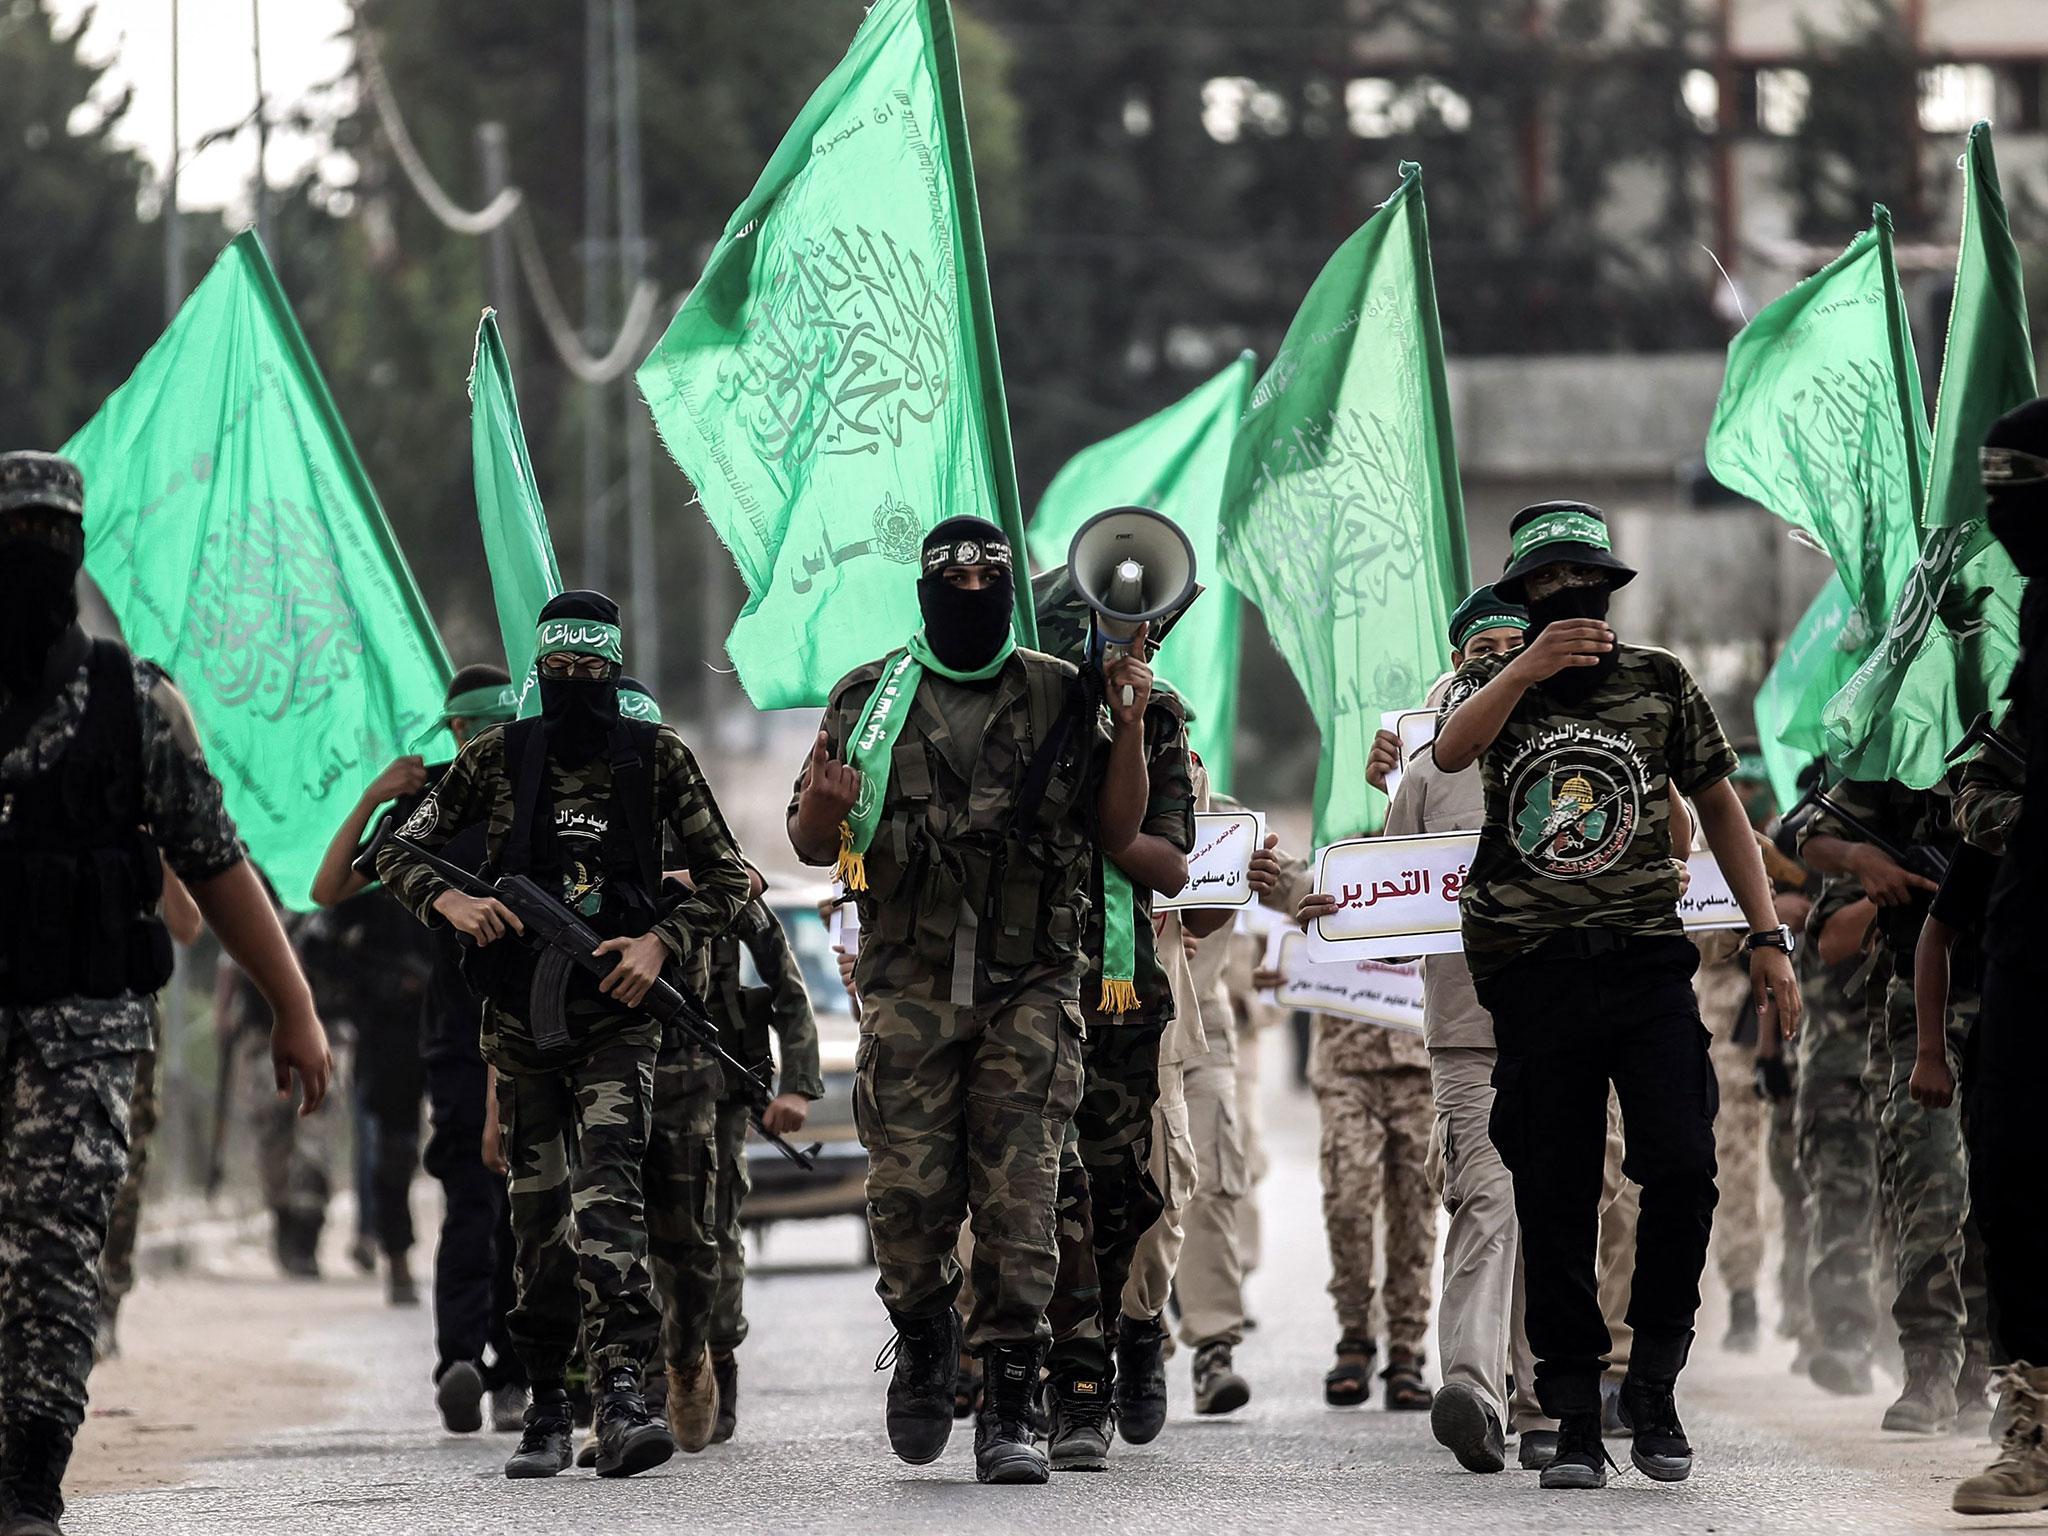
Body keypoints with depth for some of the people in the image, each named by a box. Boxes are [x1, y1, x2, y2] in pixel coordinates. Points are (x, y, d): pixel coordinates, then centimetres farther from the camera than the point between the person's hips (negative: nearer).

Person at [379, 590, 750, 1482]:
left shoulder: (658, 758, 3)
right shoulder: (496, 759, 6)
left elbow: (727, 878, 6)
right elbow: (397, 852, 9)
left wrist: (662, 941, -10)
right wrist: (448, 901, -12)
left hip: (618, 1014, -2)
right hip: (520, 1015, 2)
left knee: (608, 1190, -20)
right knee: (539, 1212, 6)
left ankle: (621, 1394, -31)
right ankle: (545, 1409, 15)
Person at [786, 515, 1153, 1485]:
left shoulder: (1063, 699, 10)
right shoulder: (869, 701, 10)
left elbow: (1117, 833, 10)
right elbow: (810, 847, 12)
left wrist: (1129, 729, -3)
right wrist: (824, 805, -11)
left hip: (1030, 987, 0)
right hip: (910, 984, 0)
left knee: (1019, 1202, -8)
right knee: (910, 1196, -6)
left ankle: (1008, 1411, -5)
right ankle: (923, 1346, 23)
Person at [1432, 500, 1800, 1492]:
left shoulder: (1659, 683, 10)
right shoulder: (1493, 683, 7)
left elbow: (1718, 805, 17)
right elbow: (1451, 749, -16)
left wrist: (1768, 937, 9)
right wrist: (1526, 670, -34)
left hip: (1648, 962, 0)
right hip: (1534, 976, 0)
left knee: (1682, 1168, -14)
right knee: (1555, 1204, 0)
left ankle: (1653, 1387, 3)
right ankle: (1574, 1424, 6)